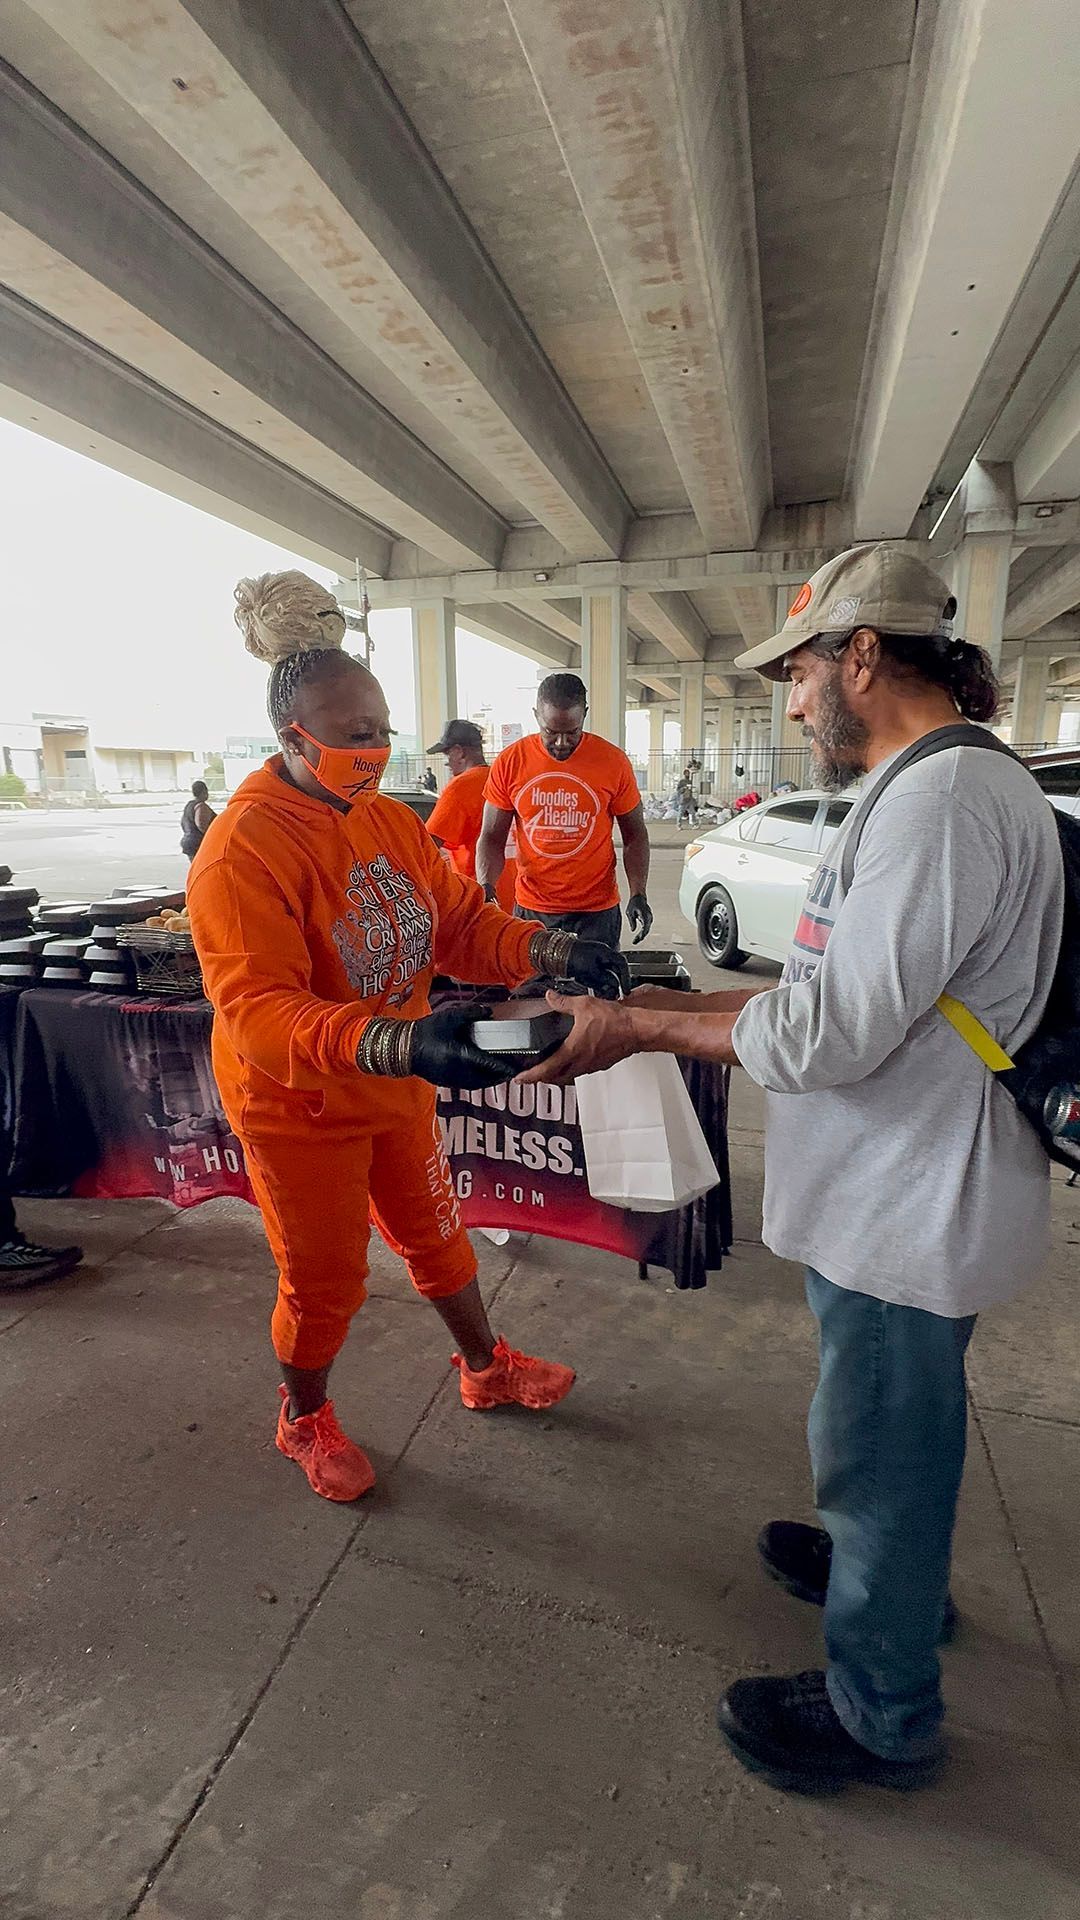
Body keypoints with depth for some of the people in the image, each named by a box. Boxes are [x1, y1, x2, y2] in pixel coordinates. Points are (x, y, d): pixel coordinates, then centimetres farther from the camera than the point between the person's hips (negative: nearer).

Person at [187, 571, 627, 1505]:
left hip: (399, 1087, 7)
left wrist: (553, 951, -21)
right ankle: (305, 1419, 44)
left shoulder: (392, 820, -1)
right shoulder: (243, 849, -26)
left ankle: (487, 1369, 49)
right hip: (300, 1108, -6)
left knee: (437, 1235, 23)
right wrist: (399, 1045, -49)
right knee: (324, 1277, 13)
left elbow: (462, 922, -2)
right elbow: (259, 1011, -34)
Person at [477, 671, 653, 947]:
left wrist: (638, 895, -7)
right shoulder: (509, 763, -3)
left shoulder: (613, 761, -4)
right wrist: (486, 887, -14)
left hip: (596, 912, -1)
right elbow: (492, 837, 3)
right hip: (530, 911, 1)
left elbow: (634, 834, 4)